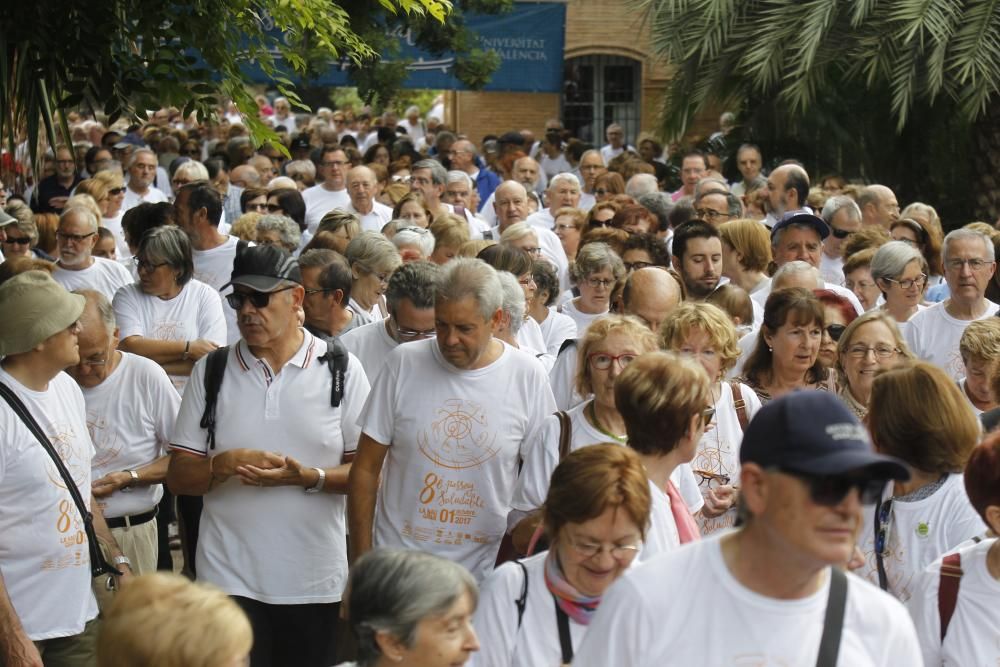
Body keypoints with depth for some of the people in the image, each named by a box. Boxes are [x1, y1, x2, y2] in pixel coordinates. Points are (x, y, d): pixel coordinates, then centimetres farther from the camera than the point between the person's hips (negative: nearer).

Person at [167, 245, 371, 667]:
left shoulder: (341, 369, 1)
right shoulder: (210, 371, 6)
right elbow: (178, 477, 5)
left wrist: (308, 477, -18)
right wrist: (224, 464, -16)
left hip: (316, 580, 0)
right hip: (230, 579, 0)